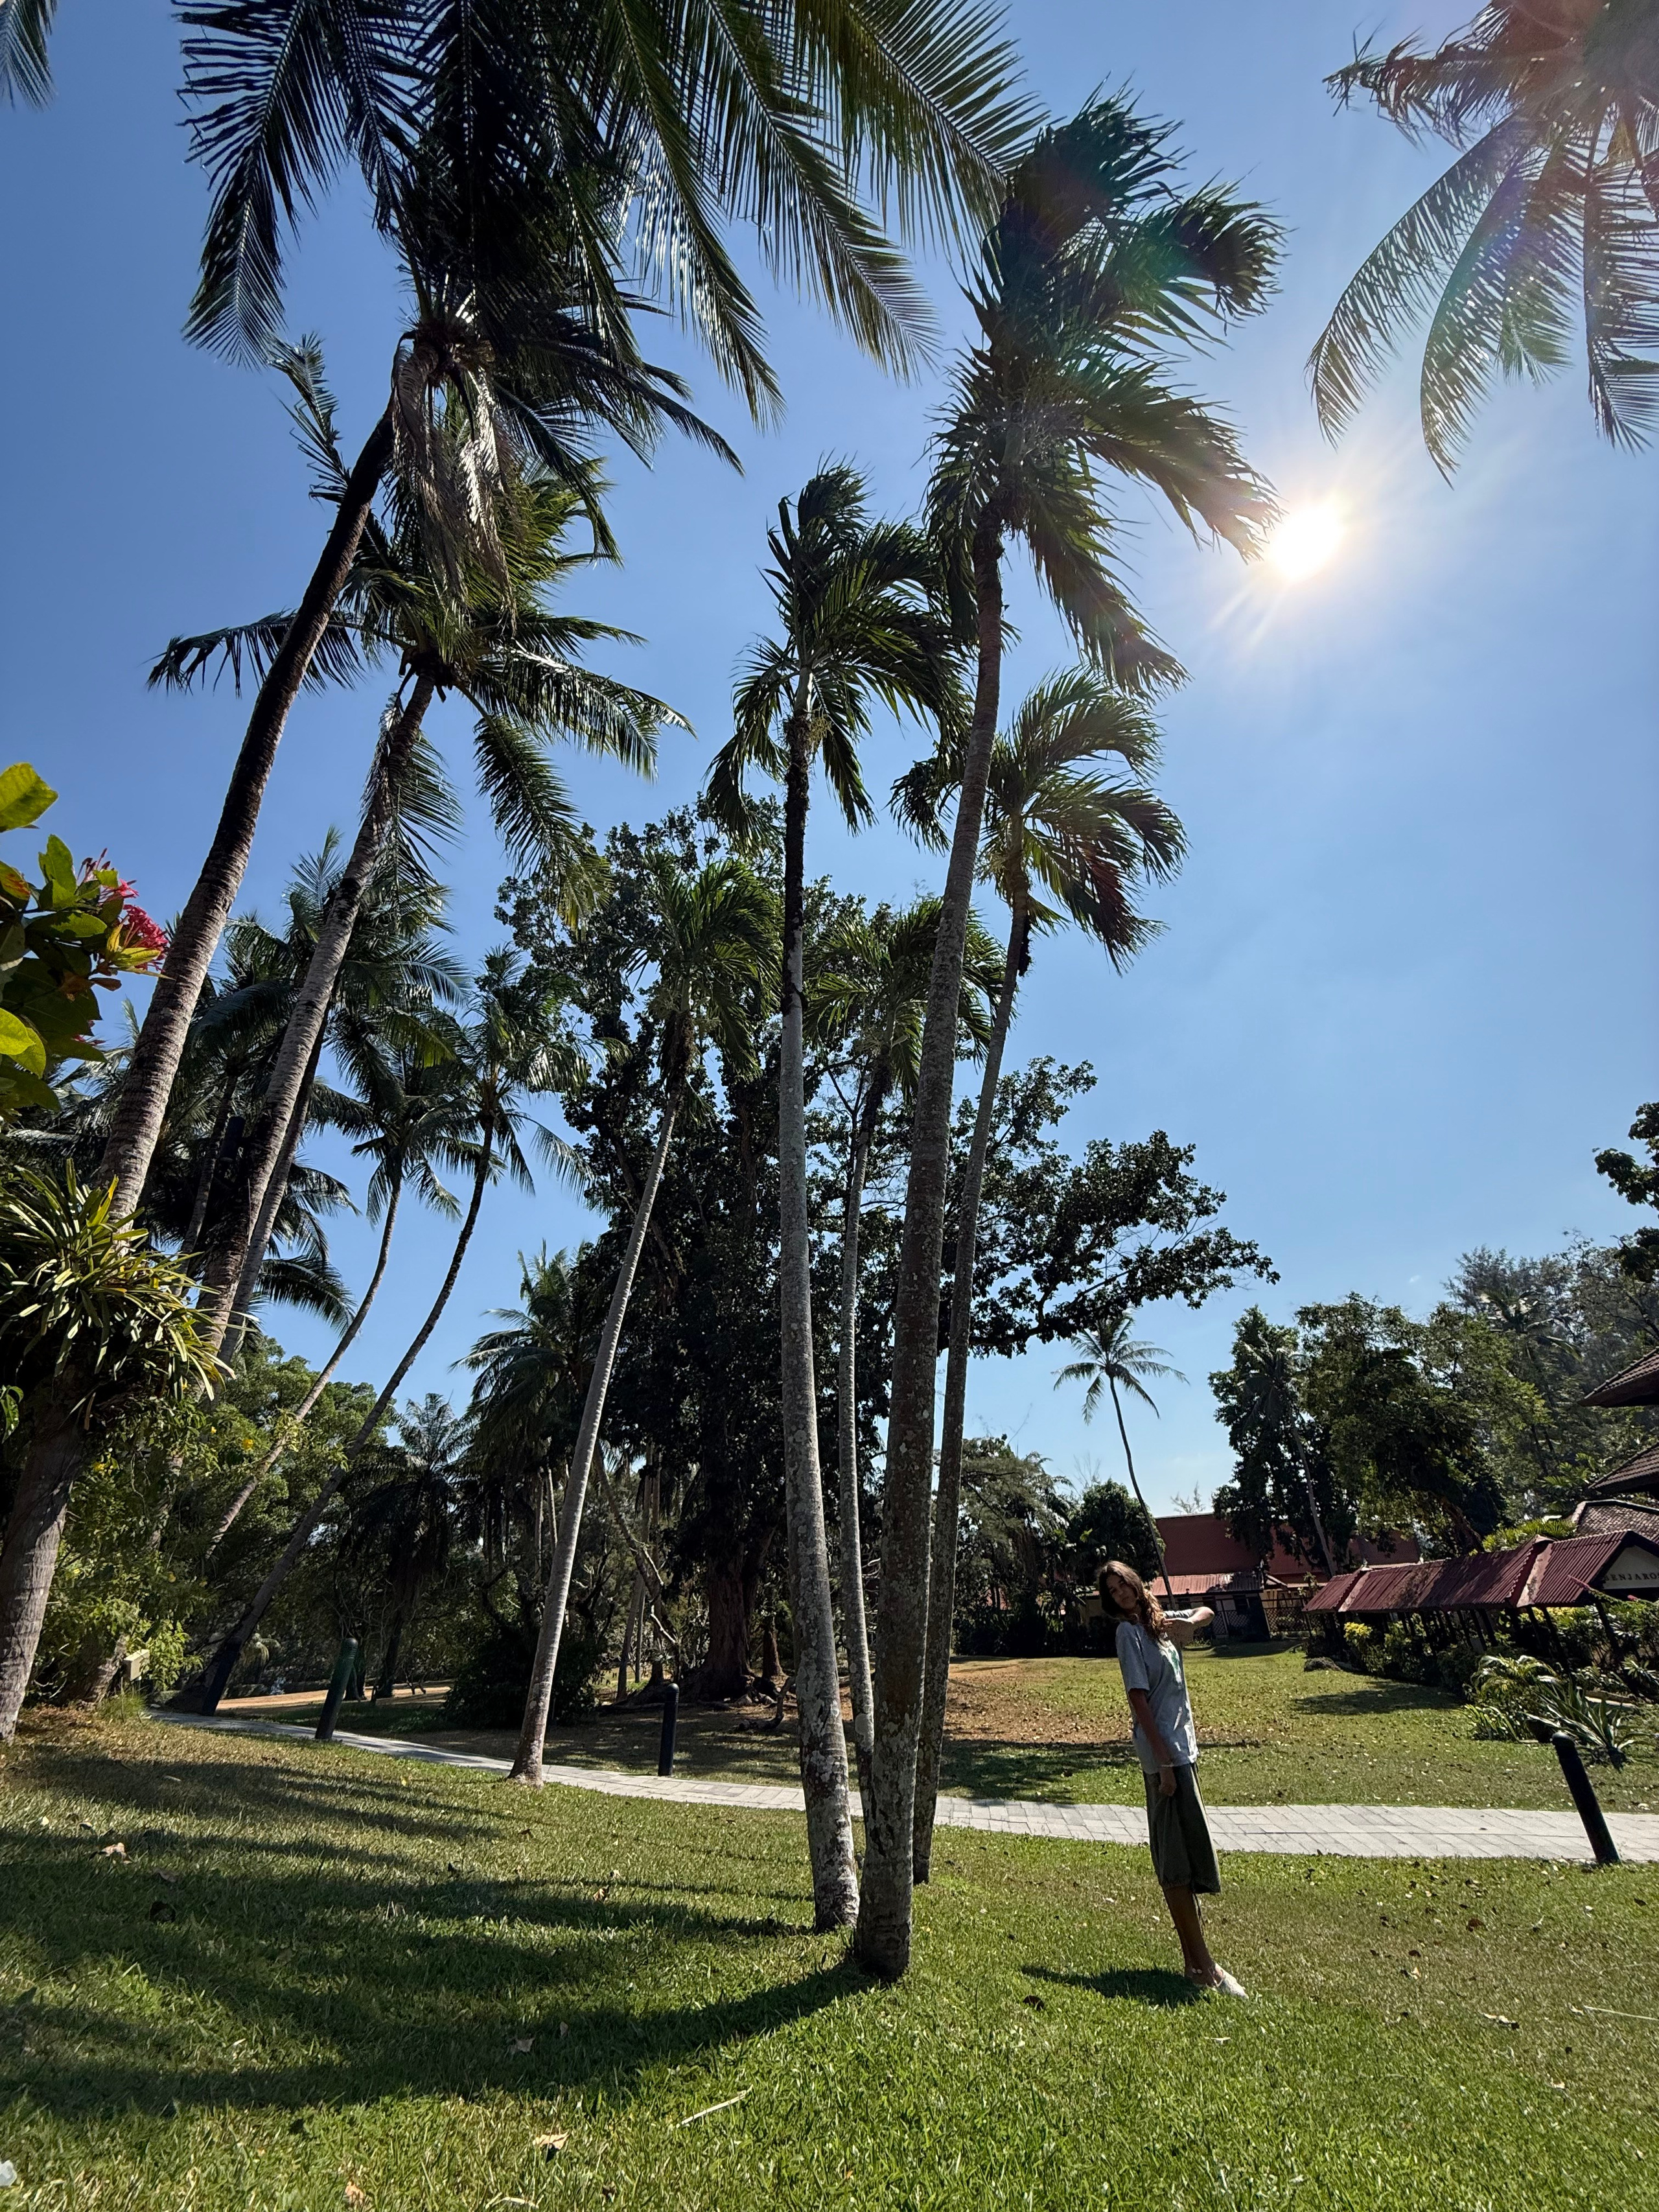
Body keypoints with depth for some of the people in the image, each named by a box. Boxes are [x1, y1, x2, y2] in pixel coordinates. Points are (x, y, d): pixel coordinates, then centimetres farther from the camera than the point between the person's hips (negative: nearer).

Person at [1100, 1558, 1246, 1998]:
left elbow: (1207, 1613, 22)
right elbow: (1138, 1698, -17)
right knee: (1180, 1859, -3)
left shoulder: (1159, 1622, 10)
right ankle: (1203, 1965, 4)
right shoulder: (1129, 1632, -13)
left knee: (1180, 1858, 15)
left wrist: (1188, 1623, -1)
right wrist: (1163, 1760, -20)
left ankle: (1193, 1959, 24)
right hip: (1164, 1755, -8)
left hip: (1182, 1748, 8)